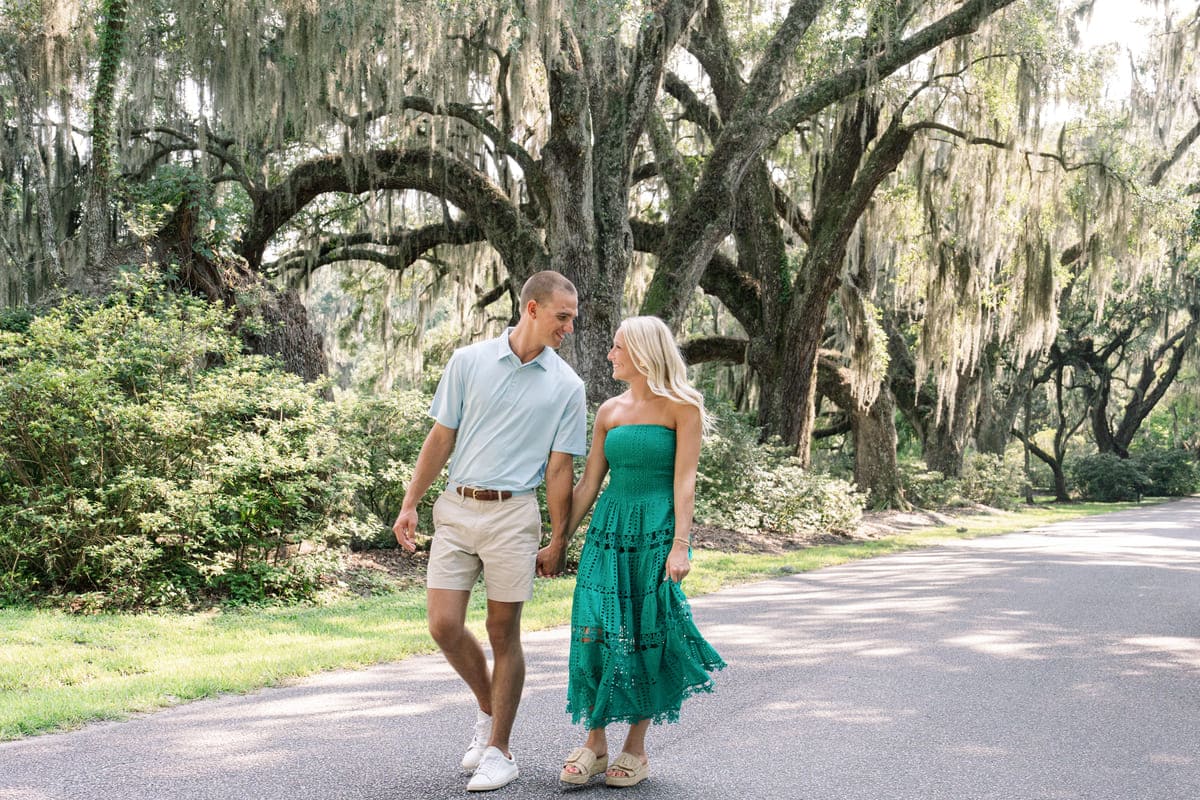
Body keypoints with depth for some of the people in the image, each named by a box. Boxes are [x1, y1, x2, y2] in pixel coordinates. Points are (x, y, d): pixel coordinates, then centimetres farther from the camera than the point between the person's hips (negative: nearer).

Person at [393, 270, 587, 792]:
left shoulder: (566, 386, 1)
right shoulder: (468, 362, 2)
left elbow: (559, 469, 2)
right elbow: (441, 438, 6)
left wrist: (558, 543, 1)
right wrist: (410, 504, 3)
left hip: (513, 514, -1)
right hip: (456, 510, 2)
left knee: (503, 633, 3)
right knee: (444, 627, -1)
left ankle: (499, 750, 15)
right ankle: (487, 709, 26)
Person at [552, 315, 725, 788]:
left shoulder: (681, 407, -3)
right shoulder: (610, 411, 11)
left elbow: (684, 480, -8)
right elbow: (588, 484, 12)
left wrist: (680, 545, -16)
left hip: (657, 531, -4)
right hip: (609, 528, 4)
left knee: (646, 639, 0)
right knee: (595, 631, -5)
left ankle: (636, 749, 12)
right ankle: (595, 743, 7)